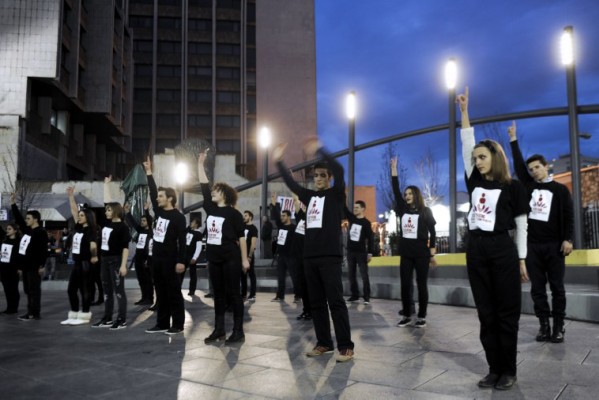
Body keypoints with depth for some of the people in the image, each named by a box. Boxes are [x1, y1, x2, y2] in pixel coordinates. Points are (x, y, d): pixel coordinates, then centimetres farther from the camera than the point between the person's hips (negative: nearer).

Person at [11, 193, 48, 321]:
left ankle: (34, 313, -2)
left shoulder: (41, 232, -12)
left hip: (34, 267, -9)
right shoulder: (27, 230, 14)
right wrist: (13, 203, 17)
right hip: (26, 266, 9)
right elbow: (18, 219, 21)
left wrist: (42, 265, -21)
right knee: (28, 290, 11)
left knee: (34, 290, -5)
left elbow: (44, 250, -17)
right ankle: (31, 312, 17)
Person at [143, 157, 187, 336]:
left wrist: (181, 261, -19)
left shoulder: (178, 217, -10)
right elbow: (152, 193, 14)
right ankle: (162, 323, 20)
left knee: (174, 292, -1)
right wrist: (149, 172, 12)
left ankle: (178, 325, 6)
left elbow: (182, 240, -14)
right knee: (161, 292, 12)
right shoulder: (159, 212, 10)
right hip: (156, 258, 7)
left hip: (170, 260, -7)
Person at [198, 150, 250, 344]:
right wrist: (200, 163, 13)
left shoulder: (233, 213, -7)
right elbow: (204, 185, 11)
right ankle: (219, 329, 19)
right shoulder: (210, 208, 9)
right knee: (218, 294, 11)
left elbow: (241, 237, -7)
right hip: (214, 258, 6)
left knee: (233, 293, -1)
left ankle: (238, 332, 6)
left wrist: (245, 259, -9)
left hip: (231, 259, -6)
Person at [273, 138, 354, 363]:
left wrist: (319, 150, -19)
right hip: (310, 257, 6)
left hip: (330, 257, -6)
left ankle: (346, 346, 0)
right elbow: (290, 183, 19)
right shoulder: (310, 196, 16)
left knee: (335, 301, -6)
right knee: (316, 302, 9)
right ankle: (323, 343, 19)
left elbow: (339, 171, -15)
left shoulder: (336, 195, 1)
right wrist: (279, 161, 13)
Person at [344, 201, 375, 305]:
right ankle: (355, 295, 15)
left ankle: (366, 297, -3)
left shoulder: (366, 223, -5)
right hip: (350, 252, 5)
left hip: (361, 252, -5)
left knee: (364, 275, -4)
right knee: (351, 274, 7)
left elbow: (370, 238, -7)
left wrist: (370, 253, -14)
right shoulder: (351, 218, 8)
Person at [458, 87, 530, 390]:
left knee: (506, 313, 3)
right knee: (486, 314, 8)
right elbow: (466, 144, 9)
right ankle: (494, 369, 18)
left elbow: (521, 225, 0)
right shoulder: (475, 182, 10)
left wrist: (522, 260, -1)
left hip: (503, 252, -5)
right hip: (476, 251, 5)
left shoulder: (513, 187, -1)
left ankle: (509, 371, 14)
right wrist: (464, 111, 4)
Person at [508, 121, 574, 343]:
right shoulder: (528, 186, 11)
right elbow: (518, 165, 10)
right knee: (537, 288, 4)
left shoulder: (560, 189, 4)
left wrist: (567, 239, -11)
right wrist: (513, 140, 9)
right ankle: (544, 325, 10)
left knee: (557, 287, 3)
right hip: (532, 245, 3)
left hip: (554, 245, -3)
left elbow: (568, 215, 0)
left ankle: (558, 326, 10)